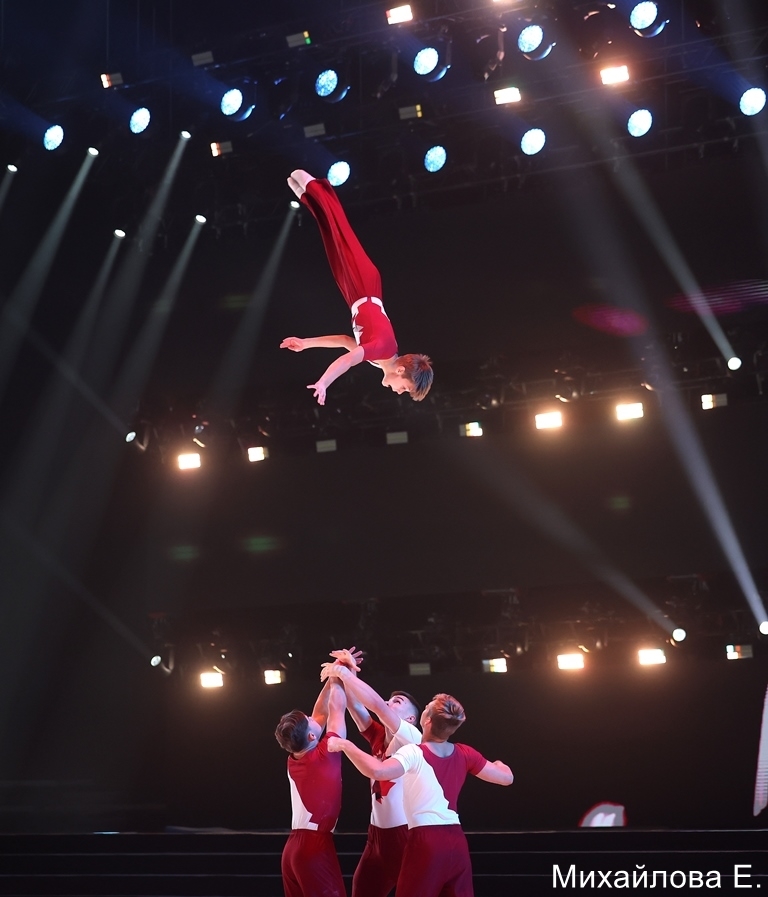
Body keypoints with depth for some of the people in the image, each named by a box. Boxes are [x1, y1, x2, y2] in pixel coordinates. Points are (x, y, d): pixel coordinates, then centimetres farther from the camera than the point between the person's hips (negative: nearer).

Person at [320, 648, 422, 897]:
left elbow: (375, 703, -21)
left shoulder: (411, 738, -9)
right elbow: (356, 708, 3)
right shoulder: (379, 737, 10)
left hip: (405, 835, -8)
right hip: (378, 834, 8)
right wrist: (346, 675, -11)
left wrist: (343, 672, -17)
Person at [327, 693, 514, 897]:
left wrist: (346, 745, -17)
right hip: (456, 842, 5)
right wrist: (498, 765, 37)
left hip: (426, 842, -5)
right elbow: (506, 777, 14)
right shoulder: (465, 754, 7)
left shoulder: (414, 753, -10)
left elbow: (377, 771, -28)